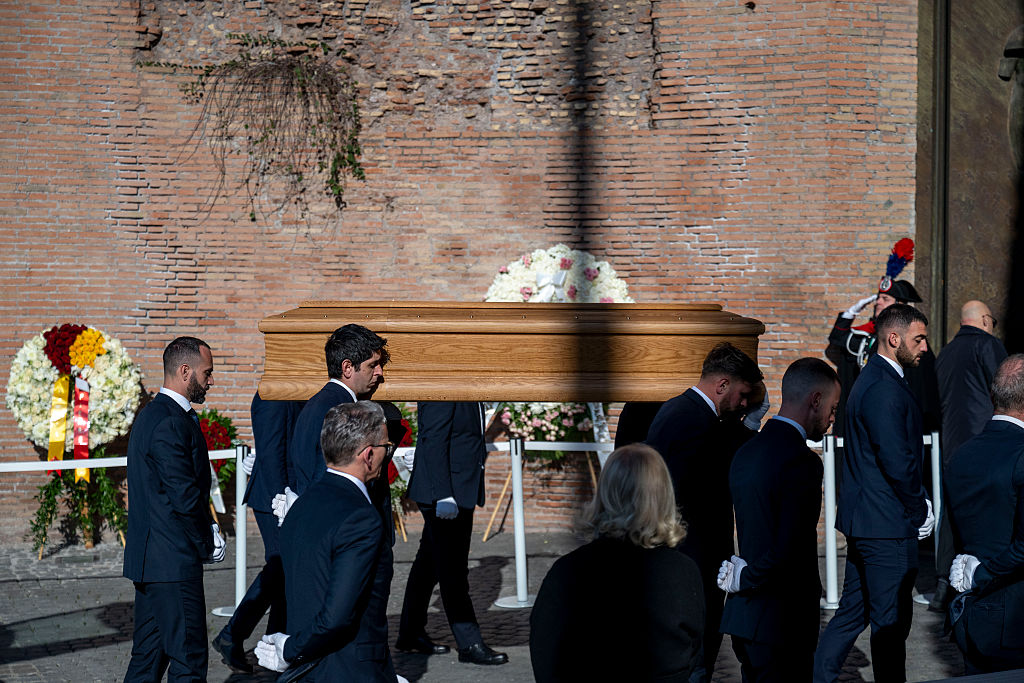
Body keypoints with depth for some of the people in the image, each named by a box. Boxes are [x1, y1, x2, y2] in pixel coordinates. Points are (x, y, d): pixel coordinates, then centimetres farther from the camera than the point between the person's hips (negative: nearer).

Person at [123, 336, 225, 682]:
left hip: (147, 558, 11)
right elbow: (185, 496, -20)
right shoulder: (173, 423, -18)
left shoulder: (150, 415, 16)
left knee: (148, 654, 14)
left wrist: (206, 533, 11)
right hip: (173, 562, -11)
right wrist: (209, 543, -6)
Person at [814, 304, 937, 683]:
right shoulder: (885, 389, -19)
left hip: (863, 520, 10)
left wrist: (918, 503, 11)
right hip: (889, 526, -10)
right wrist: (920, 511, -9)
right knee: (891, 622, -1)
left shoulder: (871, 379, 15)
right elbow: (898, 463, -22)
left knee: (853, 612, 16)